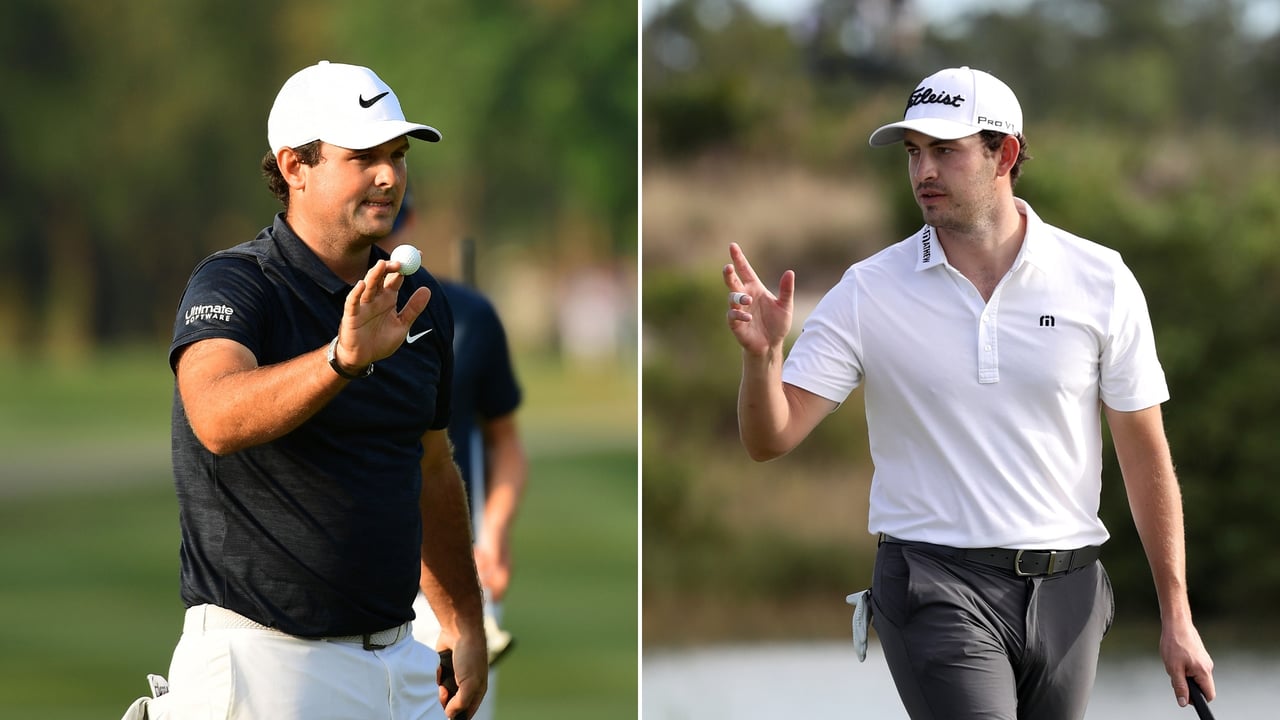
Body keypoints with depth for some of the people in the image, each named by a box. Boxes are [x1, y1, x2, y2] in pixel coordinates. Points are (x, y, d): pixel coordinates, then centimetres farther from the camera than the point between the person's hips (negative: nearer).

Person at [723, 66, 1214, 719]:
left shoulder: (1101, 281, 1)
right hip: (935, 586, -2)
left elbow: (1145, 456, 5)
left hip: (1066, 591, 2)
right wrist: (762, 354, -24)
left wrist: (1176, 617, 3)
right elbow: (771, 439, -3)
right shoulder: (867, 291, 0)